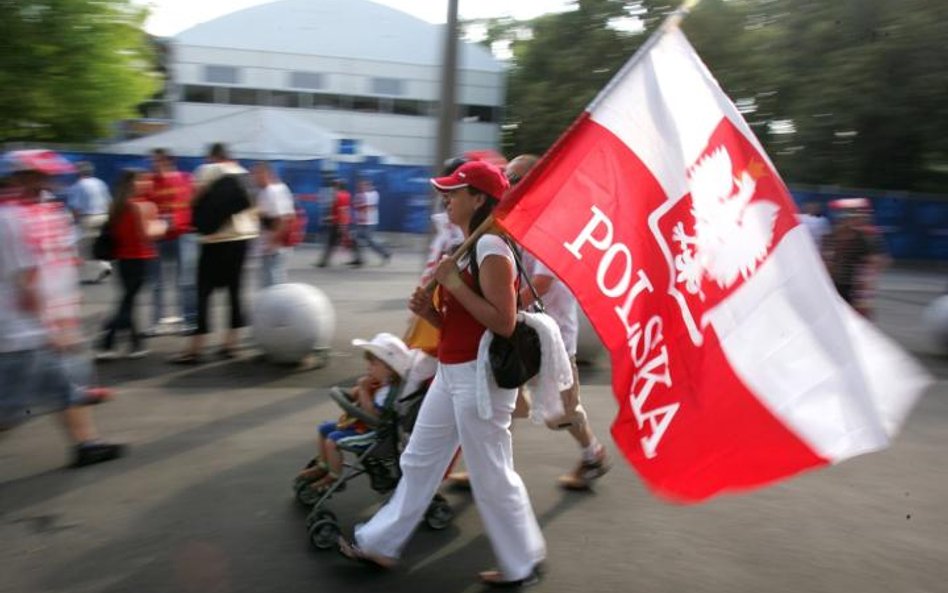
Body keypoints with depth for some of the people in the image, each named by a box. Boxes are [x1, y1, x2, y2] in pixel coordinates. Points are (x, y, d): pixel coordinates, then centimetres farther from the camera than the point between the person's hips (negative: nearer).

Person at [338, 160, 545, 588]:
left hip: (480, 376, -10)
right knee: (419, 460, 18)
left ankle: (522, 564, 22)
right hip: (451, 372, 10)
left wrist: (454, 285, -21)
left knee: (491, 475, 4)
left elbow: (504, 323, -25)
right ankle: (381, 542, 32)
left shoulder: (491, 249, -17)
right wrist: (429, 311, -1)